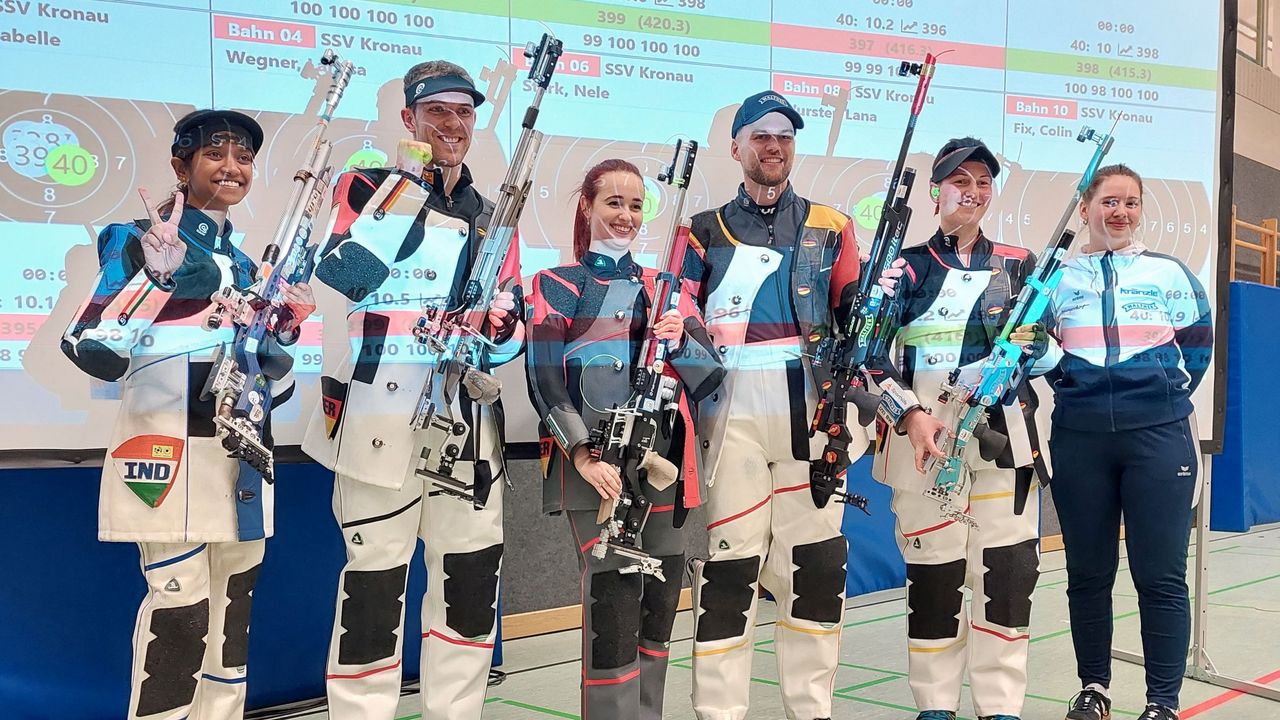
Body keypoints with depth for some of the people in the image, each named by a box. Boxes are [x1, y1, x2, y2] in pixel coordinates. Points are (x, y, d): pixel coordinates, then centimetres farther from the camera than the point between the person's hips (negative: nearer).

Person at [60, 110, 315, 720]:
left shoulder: (247, 267, 19)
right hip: (169, 453, -7)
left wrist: (286, 329, 2)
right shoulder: (139, 240, -1)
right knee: (180, 610, -9)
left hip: (240, 455, 7)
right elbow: (92, 349, -17)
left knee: (233, 605, 10)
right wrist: (160, 268, -26)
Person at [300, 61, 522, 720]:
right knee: (376, 579, -2)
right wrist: (407, 191, -17)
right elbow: (341, 278, -15)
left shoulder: (490, 216, 17)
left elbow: (510, 336, 13)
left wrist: (500, 329, -10)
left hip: (469, 421, 5)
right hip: (380, 415, -5)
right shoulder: (366, 188, 4)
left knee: (472, 579, 9)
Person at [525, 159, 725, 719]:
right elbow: (545, 378, -5)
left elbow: (709, 374, 9)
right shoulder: (559, 285, 6)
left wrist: (680, 340, -12)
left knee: (660, 601, 7)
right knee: (612, 599, -12)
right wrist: (582, 454, -16)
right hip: (594, 459, -4)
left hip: (664, 457, 4)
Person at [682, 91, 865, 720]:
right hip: (730, 415, -1)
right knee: (726, 561, -4)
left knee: (816, 563, 4)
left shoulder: (830, 228, 14)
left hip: (812, 412, 1)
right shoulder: (704, 232, 12)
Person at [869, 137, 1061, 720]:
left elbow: (1049, 351, 12)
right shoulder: (906, 265, 8)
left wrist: (1033, 348, -11)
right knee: (932, 569, 0)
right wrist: (909, 414, -13)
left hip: (1004, 429, 2)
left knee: (1009, 569, -3)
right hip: (923, 432, -2)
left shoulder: (1020, 265, 15)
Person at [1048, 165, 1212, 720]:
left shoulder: (1169, 272, 7)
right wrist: (1067, 385, -2)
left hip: (1158, 435, -1)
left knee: (1161, 576, -1)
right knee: (1088, 572, 8)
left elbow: (1199, 343, 10)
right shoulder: (1057, 276, 8)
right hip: (1079, 440, 1)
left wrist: (1172, 393, 1)